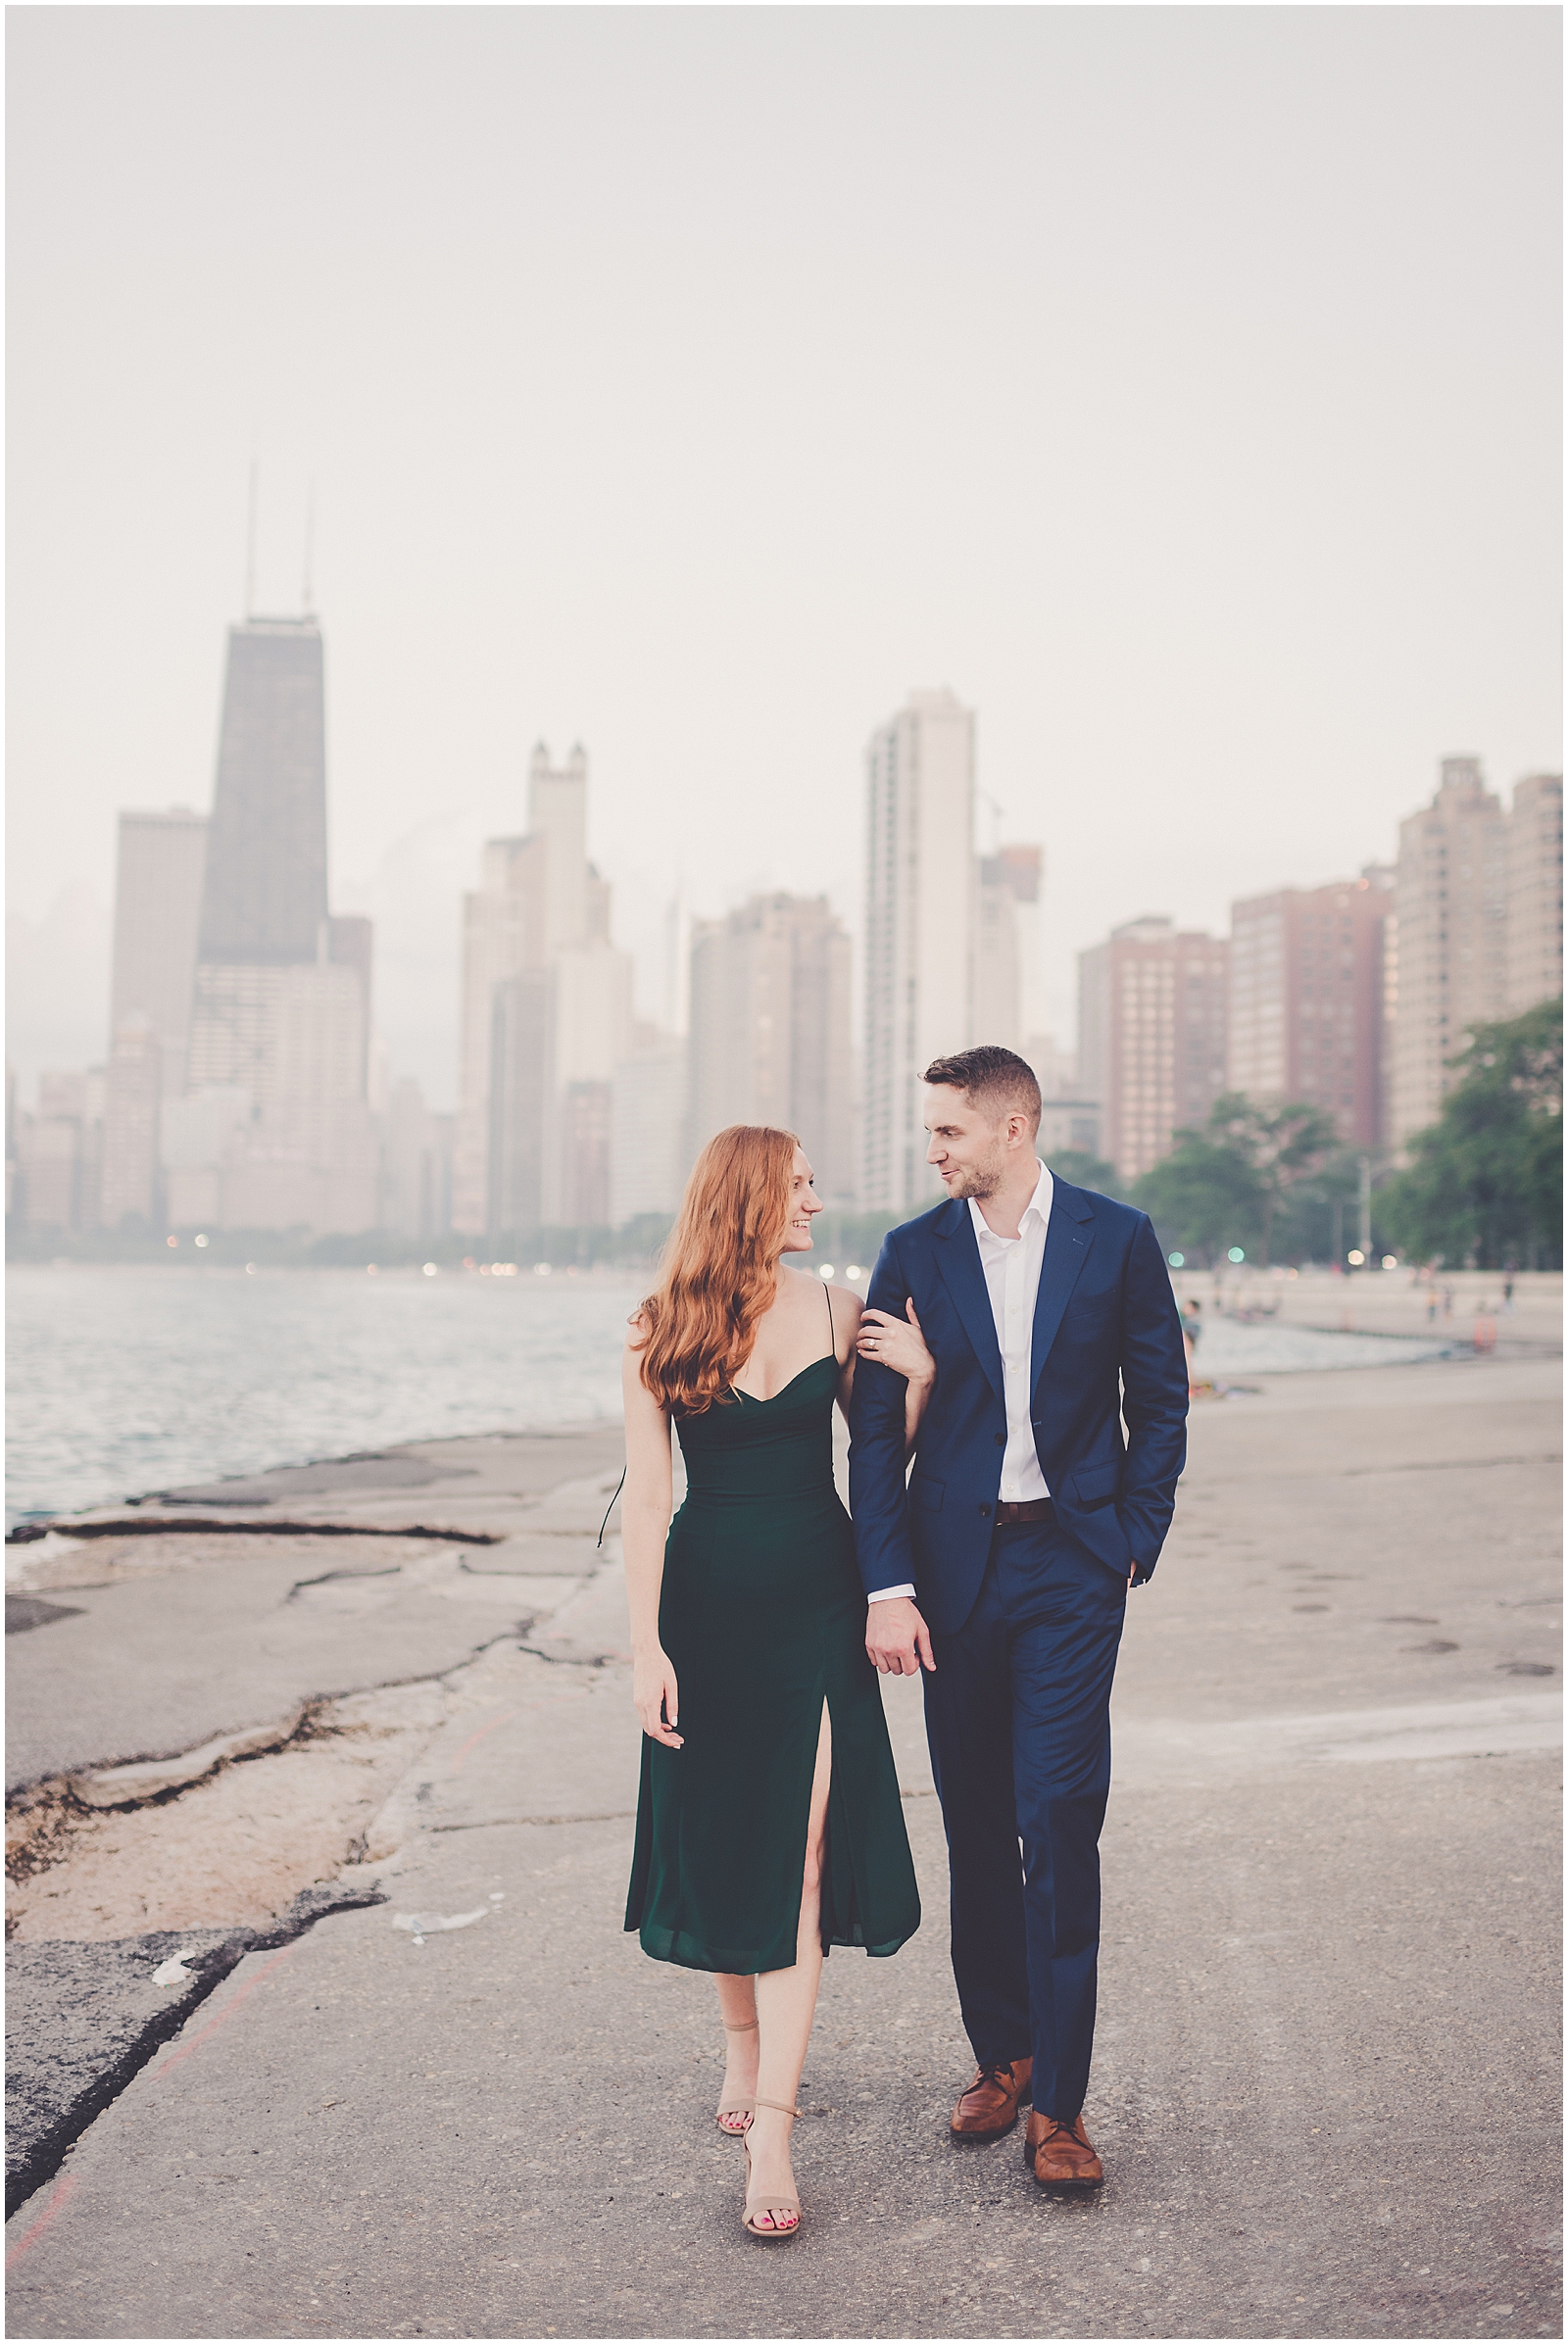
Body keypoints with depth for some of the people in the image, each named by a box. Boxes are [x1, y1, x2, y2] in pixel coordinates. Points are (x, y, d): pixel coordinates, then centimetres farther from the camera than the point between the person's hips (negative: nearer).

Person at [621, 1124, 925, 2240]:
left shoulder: (838, 1310, 3)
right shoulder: (662, 1330, -2)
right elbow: (647, 1494, -5)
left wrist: (919, 1375, -9)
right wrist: (646, 1645, -10)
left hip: (816, 1603, 0)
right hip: (707, 1603, 0)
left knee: (797, 1855, -6)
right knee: (721, 1841, 11)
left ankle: (772, 2131, -5)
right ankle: (745, 2053, 35)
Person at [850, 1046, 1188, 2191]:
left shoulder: (1117, 1237, 0)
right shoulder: (915, 1253, 3)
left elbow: (1161, 1401, 6)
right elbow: (876, 1430, 2)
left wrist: (1132, 1542, -1)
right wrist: (888, 1585, -5)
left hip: (1072, 1561, -2)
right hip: (955, 1565, 3)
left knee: (1059, 1821, -7)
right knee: (976, 1825, 10)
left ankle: (1058, 2101, 1)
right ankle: (1001, 2053, 26)